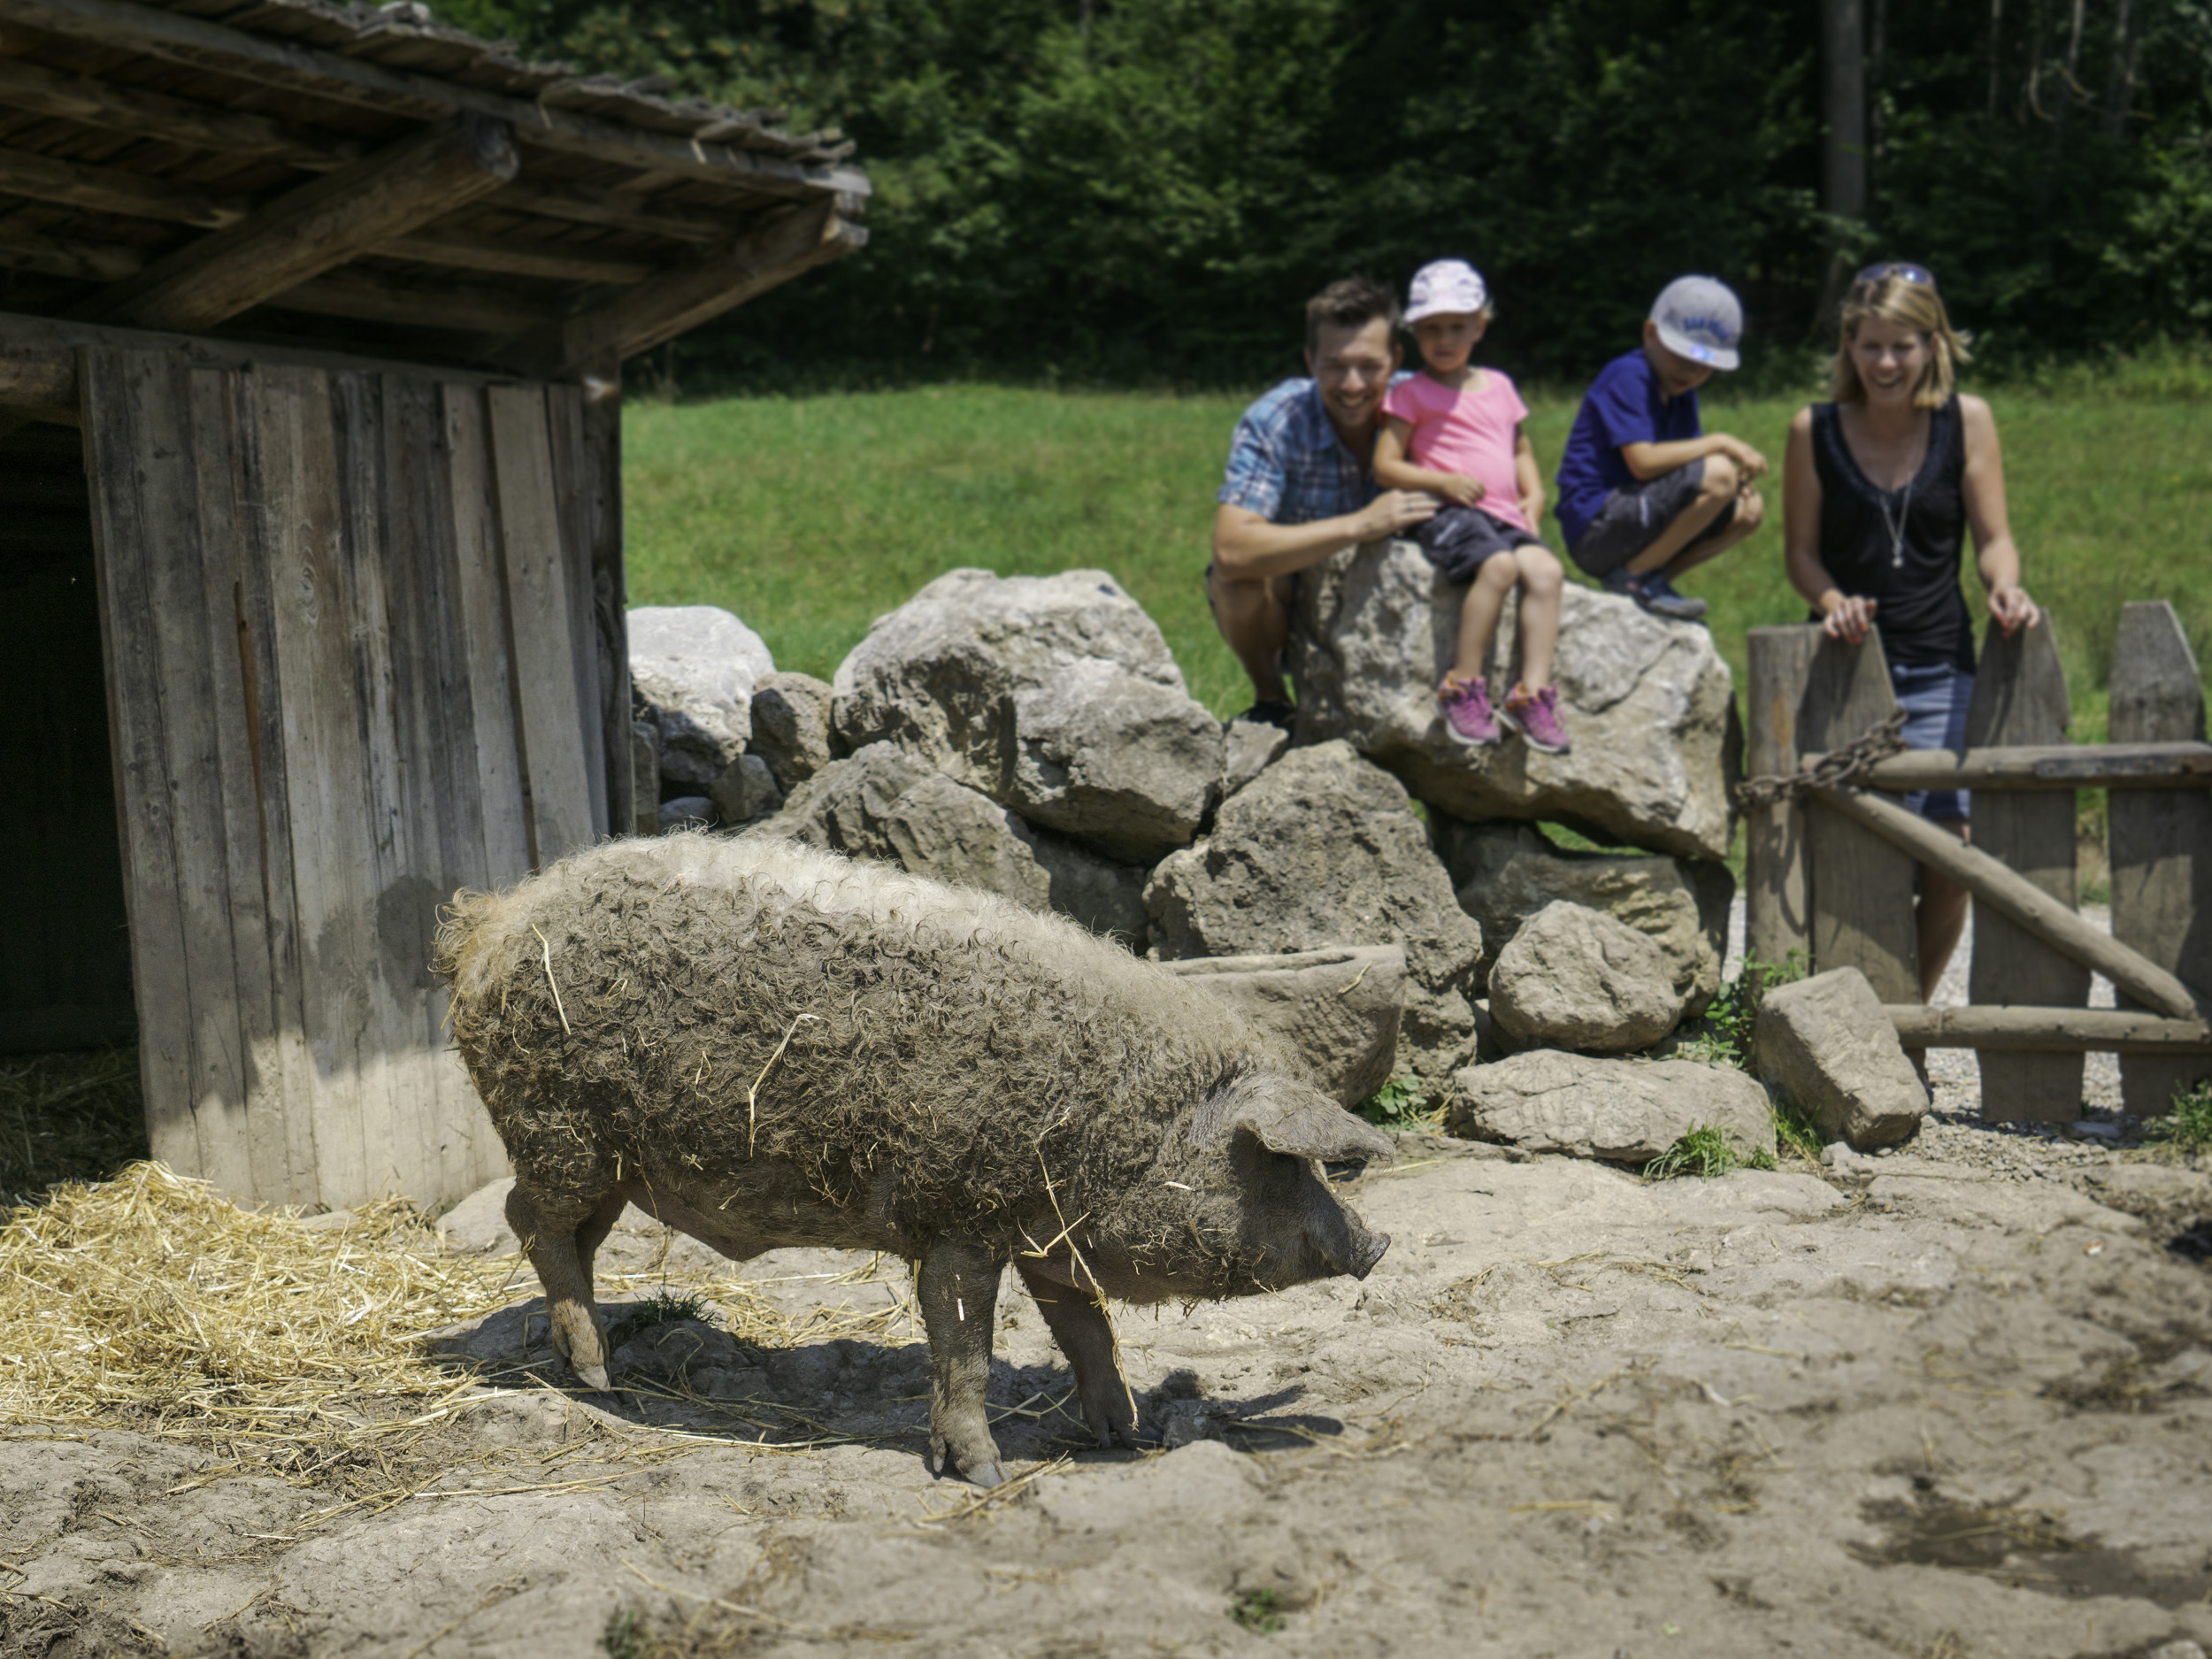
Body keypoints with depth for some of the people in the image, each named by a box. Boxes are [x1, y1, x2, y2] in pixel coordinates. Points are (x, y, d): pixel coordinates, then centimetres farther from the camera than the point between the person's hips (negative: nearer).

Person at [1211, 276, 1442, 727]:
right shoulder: (1272, 423, -25)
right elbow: (1231, 550, -38)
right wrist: (1359, 526, -42)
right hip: (1282, 606, -3)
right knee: (1237, 578, -35)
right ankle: (1269, 698, -5)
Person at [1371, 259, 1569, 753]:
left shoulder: (1498, 387, 23)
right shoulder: (1411, 394, 7)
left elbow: (1521, 449, 34)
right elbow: (1385, 467, 1)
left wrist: (1534, 495, 15)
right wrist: (1444, 482, -13)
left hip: (1505, 517, 5)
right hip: (1446, 513, -5)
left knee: (1545, 569, -25)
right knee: (1499, 564, -35)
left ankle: (1533, 690, -25)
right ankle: (1463, 685, -26)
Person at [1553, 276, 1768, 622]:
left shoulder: (1680, 391, 18)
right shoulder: (1627, 376, -11)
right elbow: (1643, 462, -23)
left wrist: (1736, 474, -8)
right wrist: (1720, 443, -15)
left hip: (1633, 523, 10)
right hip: (1594, 531, -10)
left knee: (1749, 509, 10)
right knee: (1717, 475, -24)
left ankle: (1650, 580, 5)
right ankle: (1633, 577, -12)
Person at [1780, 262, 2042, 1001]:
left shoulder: (1966, 421, 3)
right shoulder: (1814, 430, 1)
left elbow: (1993, 537, 3)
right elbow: (1800, 549, 3)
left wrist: (2005, 586, -19)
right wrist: (1832, 600, -17)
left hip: (1940, 669, 1)